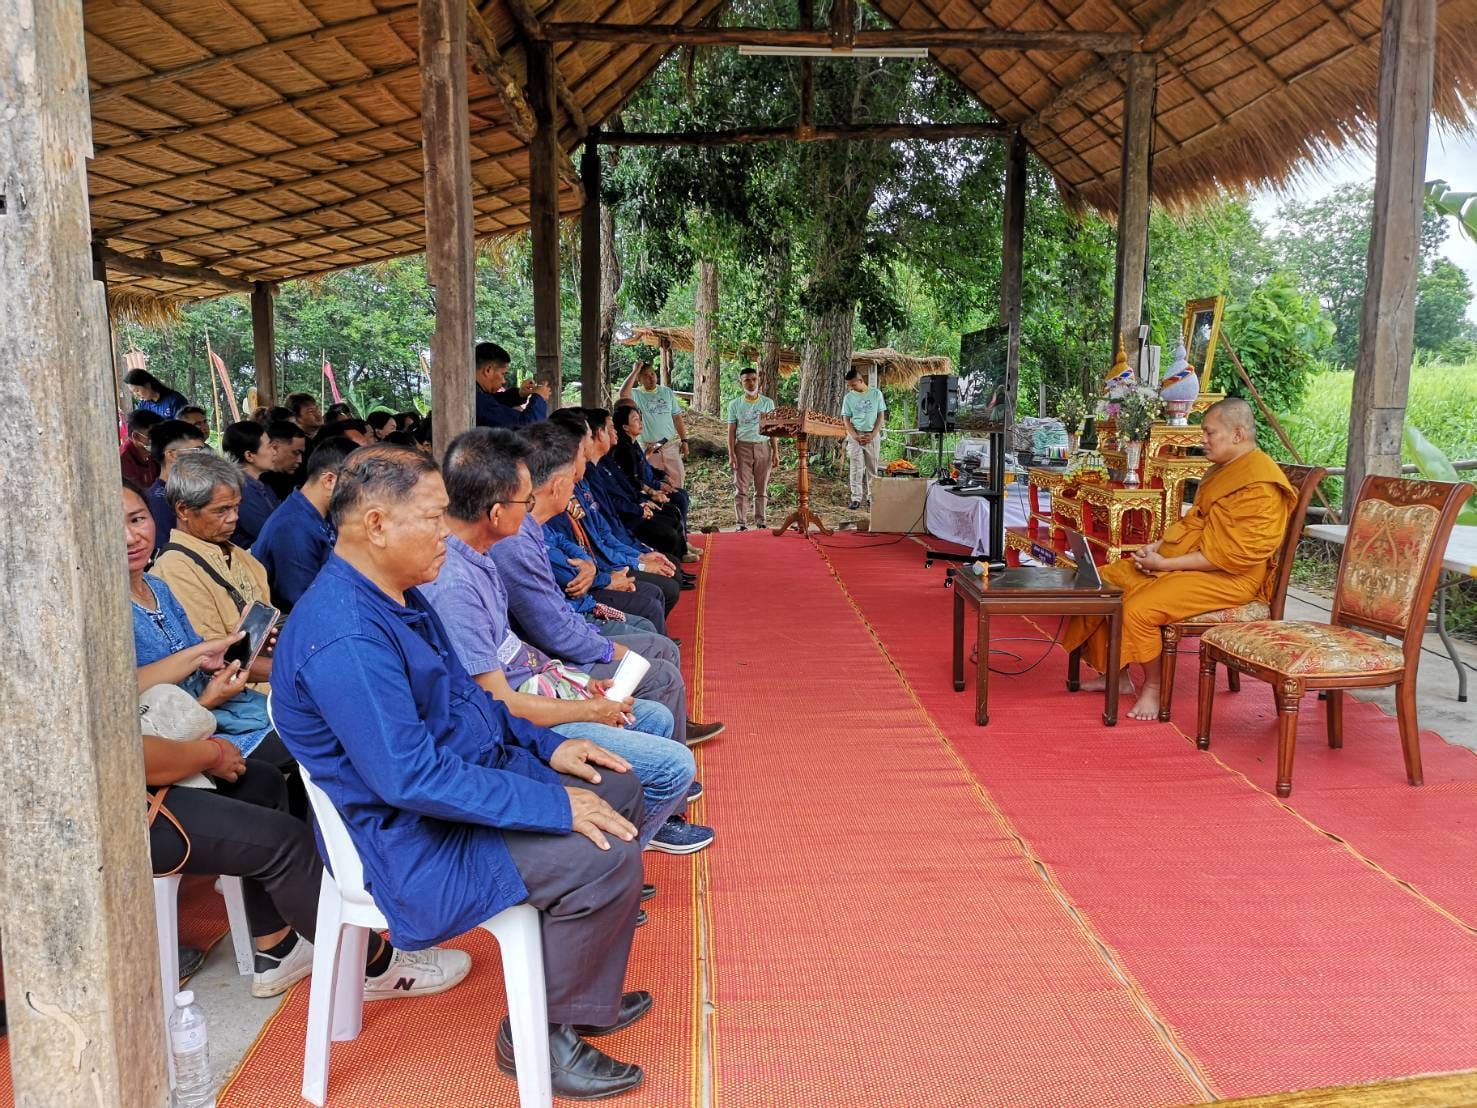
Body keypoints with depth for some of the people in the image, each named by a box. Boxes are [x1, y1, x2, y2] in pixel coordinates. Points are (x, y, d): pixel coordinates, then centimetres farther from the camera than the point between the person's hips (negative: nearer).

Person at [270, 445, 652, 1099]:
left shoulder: (399, 596, 5)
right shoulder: (343, 637, -28)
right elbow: (410, 777, -31)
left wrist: (545, 746, 6)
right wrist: (553, 805, -28)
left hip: (472, 774, 10)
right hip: (414, 843, -10)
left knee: (617, 789, 11)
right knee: (606, 855, -22)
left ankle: (574, 988, 23)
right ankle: (544, 1033, 1)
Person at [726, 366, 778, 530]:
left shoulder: (767, 403, 7)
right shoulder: (735, 404, 4)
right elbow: (731, 430, 3)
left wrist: (775, 452, 2)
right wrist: (731, 454, -6)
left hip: (763, 446, 1)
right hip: (743, 447, -1)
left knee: (762, 487, 4)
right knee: (741, 487, -4)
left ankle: (760, 521, 12)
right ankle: (742, 523, 0)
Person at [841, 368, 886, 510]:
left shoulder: (876, 393, -1)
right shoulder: (849, 397, 2)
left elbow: (881, 415, 1)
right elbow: (846, 419, 3)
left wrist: (872, 435, -9)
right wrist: (856, 437, -10)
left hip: (873, 435, 0)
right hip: (855, 435, 0)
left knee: (872, 467, 3)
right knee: (856, 467, -4)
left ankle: (871, 497, 10)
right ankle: (856, 498, -3)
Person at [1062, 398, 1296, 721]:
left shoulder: (1259, 484, -18)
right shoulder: (1222, 470, 14)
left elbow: (1232, 555, -24)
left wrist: (1165, 563, -21)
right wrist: (1156, 547, 2)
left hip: (1227, 578, -11)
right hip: (1180, 561, 11)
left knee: (1138, 609, -29)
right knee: (1102, 582, 3)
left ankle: (1153, 687, -5)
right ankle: (1116, 674, 10)